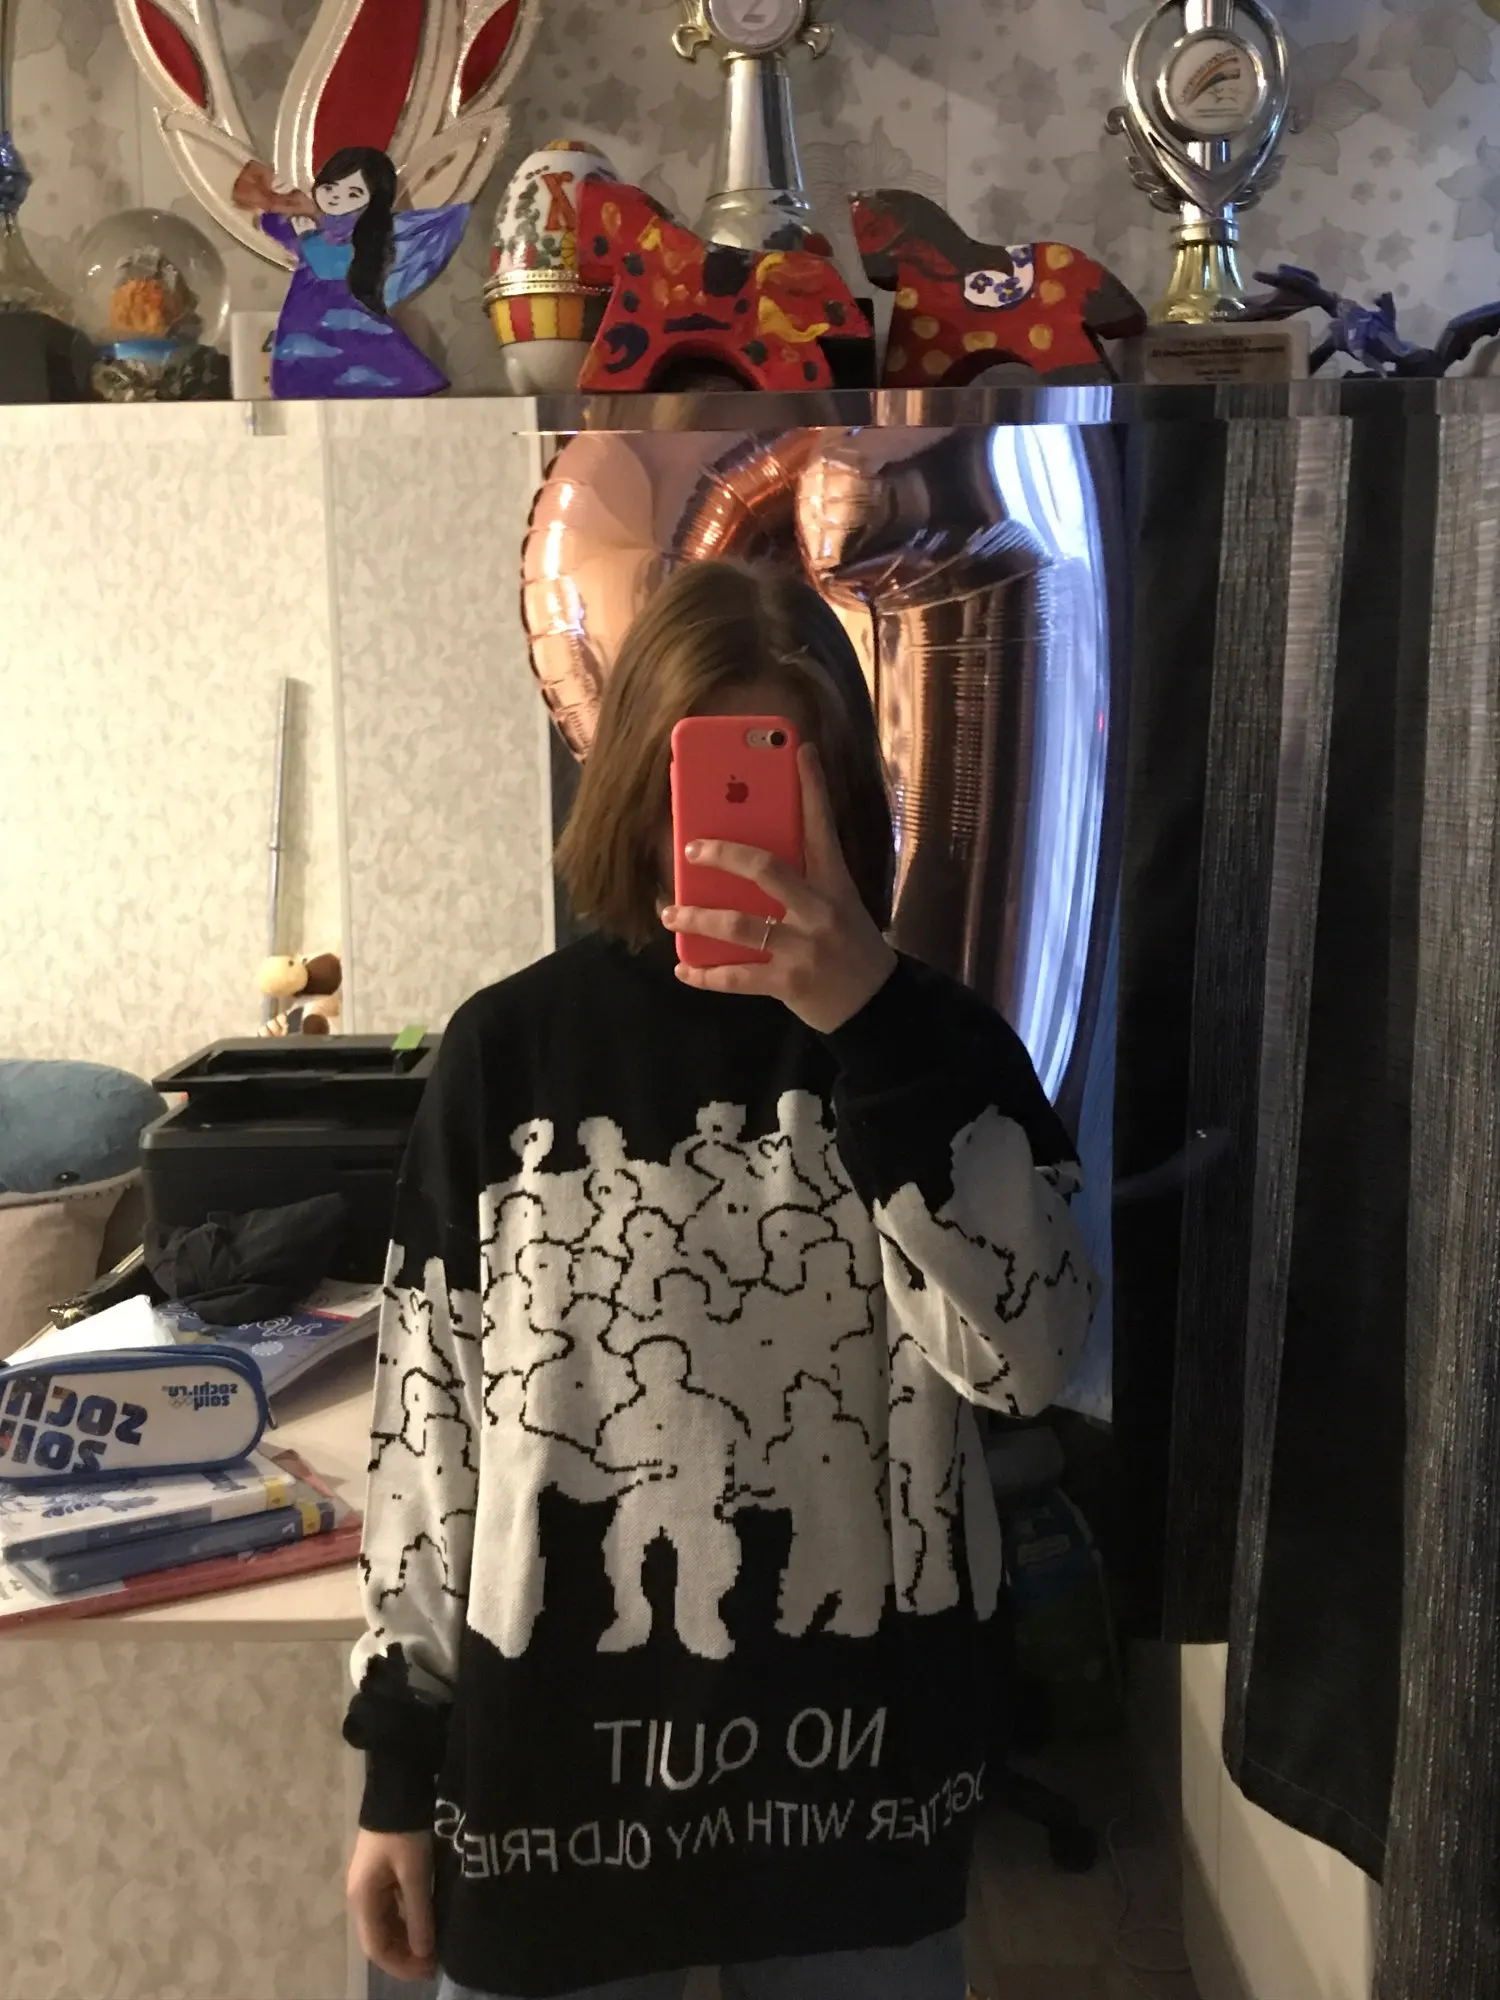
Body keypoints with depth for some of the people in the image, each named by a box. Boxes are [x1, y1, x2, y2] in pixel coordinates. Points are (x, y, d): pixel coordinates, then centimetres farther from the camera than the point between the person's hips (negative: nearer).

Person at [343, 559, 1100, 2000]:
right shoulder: (509, 1050, -5)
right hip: (558, 1760, 0)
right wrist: (398, 1765, 2)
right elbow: (426, 1414, -1)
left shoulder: (933, 1041, -2)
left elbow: (1024, 1354, -17)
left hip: (862, 1766, 1)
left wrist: (873, 1029, -24)